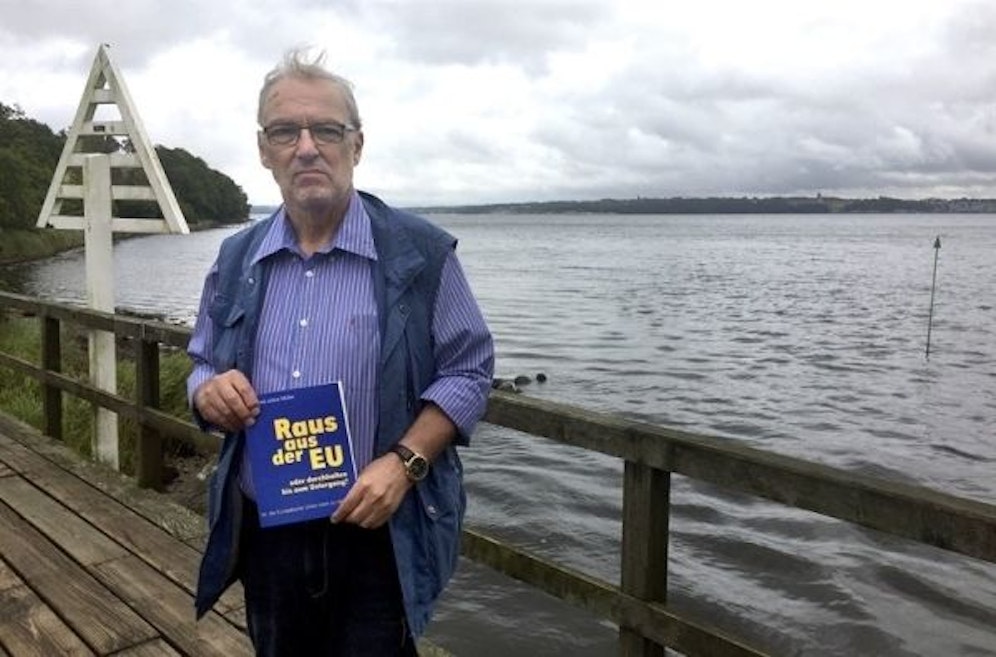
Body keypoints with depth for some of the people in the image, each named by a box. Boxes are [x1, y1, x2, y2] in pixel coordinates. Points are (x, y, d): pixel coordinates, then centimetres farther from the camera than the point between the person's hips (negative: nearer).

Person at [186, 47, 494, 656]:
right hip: (265, 535, 4)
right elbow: (203, 367, 15)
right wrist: (211, 391, -9)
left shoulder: (421, 252, -7)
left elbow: (469, 372, -6)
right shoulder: (237, 258, 6)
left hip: (379, 537, -4)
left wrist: (404, 462, -19)